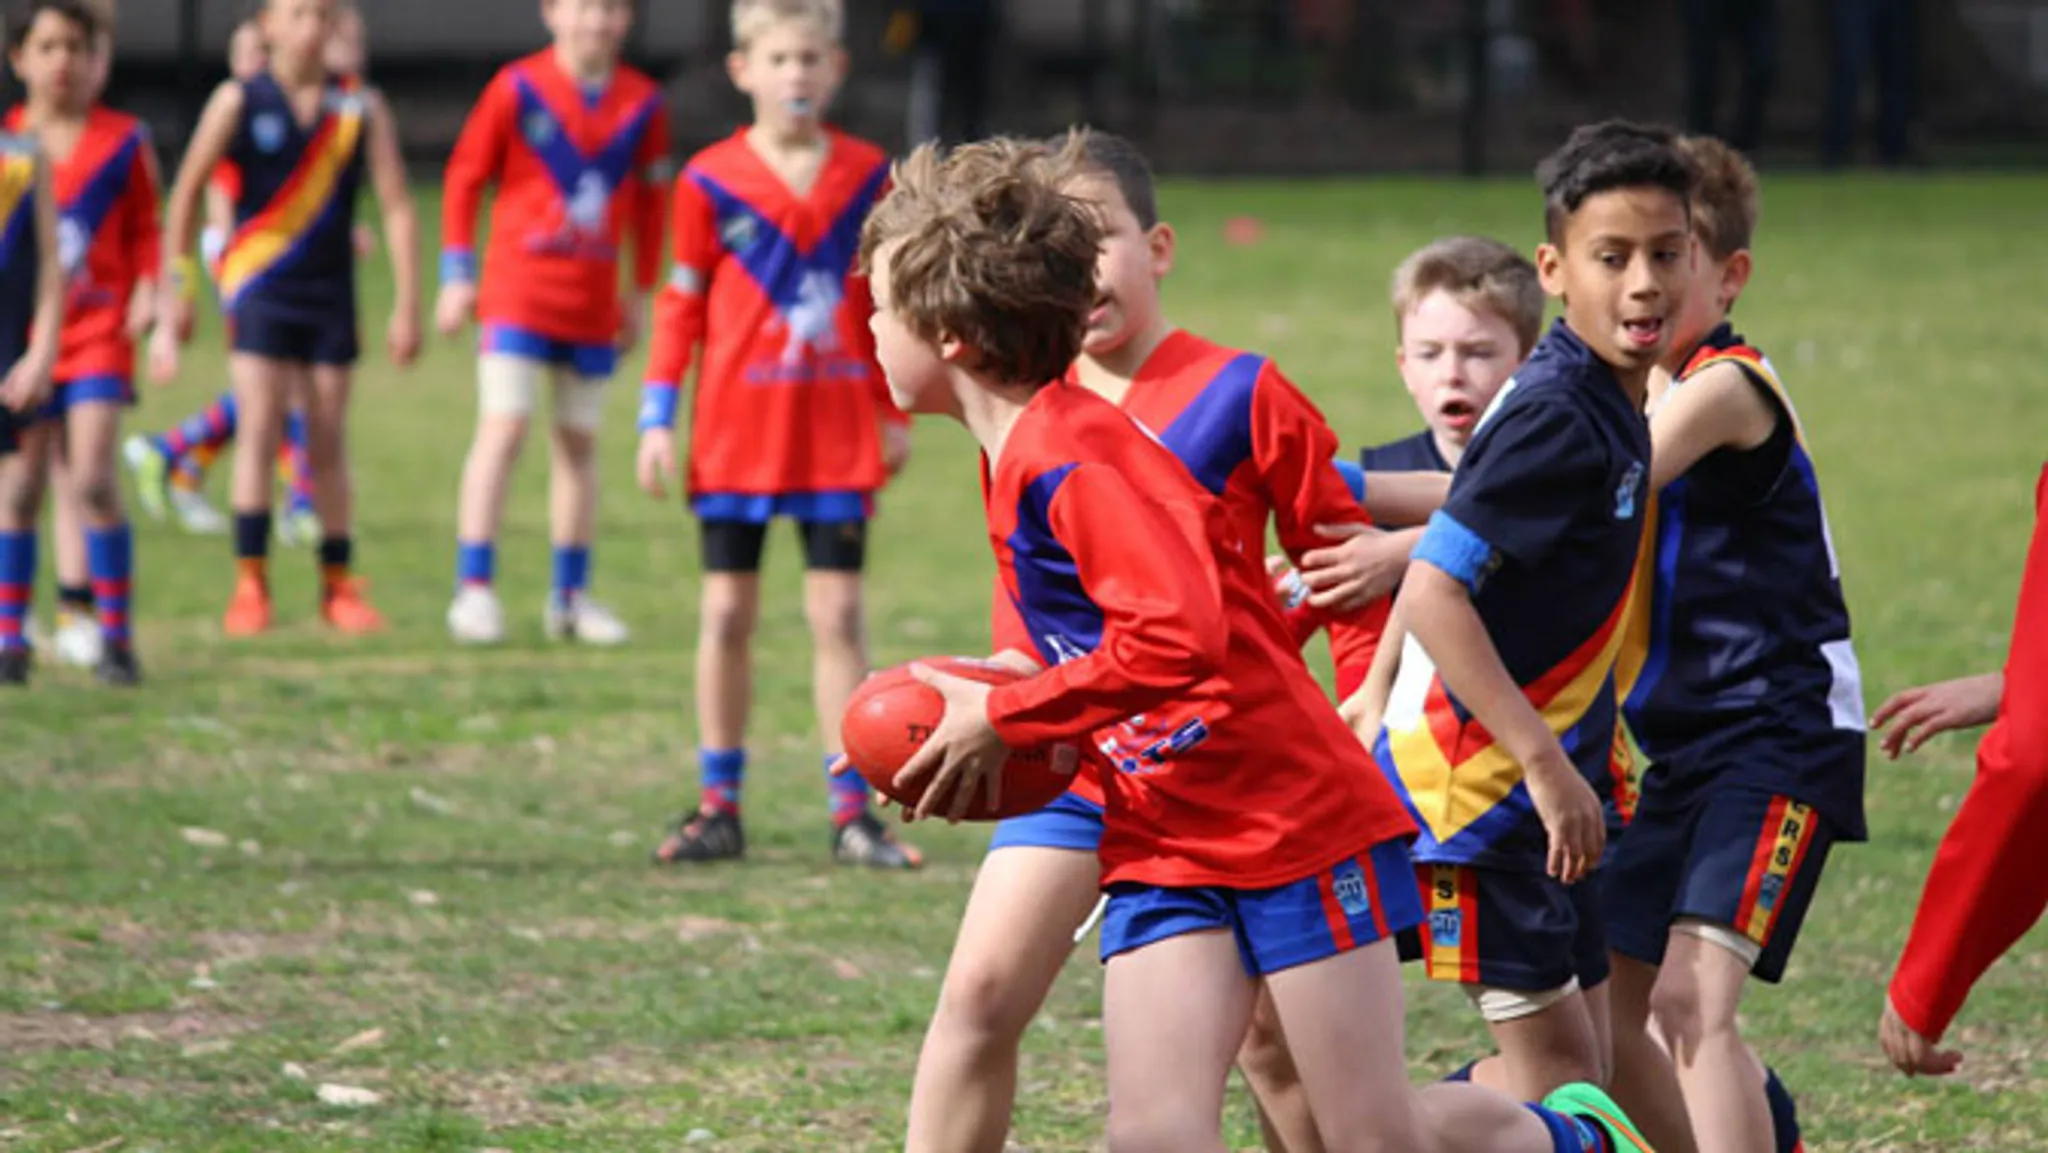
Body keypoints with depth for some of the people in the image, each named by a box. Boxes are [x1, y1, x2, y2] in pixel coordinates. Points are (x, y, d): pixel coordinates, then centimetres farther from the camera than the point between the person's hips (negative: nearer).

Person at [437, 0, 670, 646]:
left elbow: (651, 200, 13)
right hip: (518, 292, -4)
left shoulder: (642, 103, 2)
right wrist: (457, 274, -3)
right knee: (504, 427, -11)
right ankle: (473, 587, -10)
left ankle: (571, 597, 17)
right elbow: (464, 177, 0)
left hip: (593, 301, 4)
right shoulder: (518, 89, -6)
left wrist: (642, 291, 14)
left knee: (579, 441, 10)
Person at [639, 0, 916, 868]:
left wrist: (894, 414, 9)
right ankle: (719, 806, 12)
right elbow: (682, 302, 2)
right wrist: (657, 416, -3)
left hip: (838, 432, 1)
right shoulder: (711, 182, -3)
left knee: (839, 615, 2)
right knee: (725, 615, 4)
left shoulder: (867, 177, 1)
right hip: (734, 435, -1)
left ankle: (852, 812, 5)